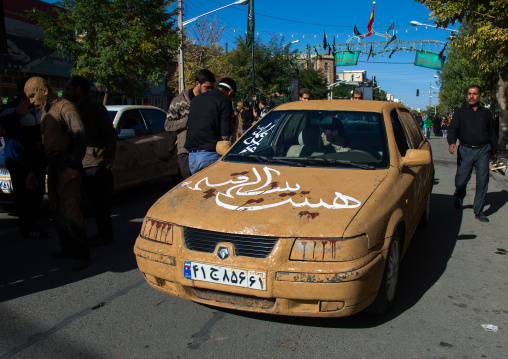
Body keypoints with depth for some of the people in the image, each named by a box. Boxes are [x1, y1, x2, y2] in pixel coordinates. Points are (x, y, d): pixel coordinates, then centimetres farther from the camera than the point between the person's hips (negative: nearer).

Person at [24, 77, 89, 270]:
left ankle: (82, 254, -6)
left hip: (67, 166, -9)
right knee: (56, 210, 12)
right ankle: (67, 247, 23)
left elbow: (80, 136, -18)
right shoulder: (44, 113, 18)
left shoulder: (65, 107, -9)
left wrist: (73, 165, -26)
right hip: (53, 166, 9)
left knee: (70, 209, -11)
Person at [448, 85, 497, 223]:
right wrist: (451, 142, -22)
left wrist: (494, 150, 19)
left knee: (482, 181, -1)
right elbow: (453, 128, -4)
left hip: (483, 151, 2)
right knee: (461, 180, -2)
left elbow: (492, 133, 20)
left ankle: (478, 211, 9)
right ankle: (459, 197, 32)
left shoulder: (486, 113, 14)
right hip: (465, 150, -1)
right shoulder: (460, 112, 8)